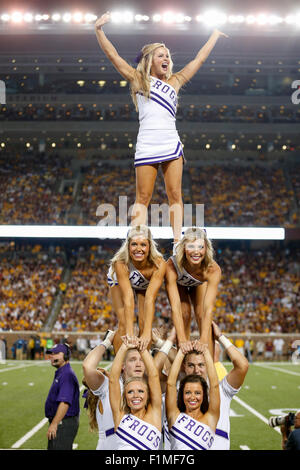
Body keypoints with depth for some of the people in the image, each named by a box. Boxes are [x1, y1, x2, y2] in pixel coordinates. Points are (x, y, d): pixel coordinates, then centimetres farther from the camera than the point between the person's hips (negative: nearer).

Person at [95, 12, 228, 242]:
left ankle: (177, 242, -2)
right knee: (143, 199, -4)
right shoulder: (138, 80, 10)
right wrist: (99, 29, -3)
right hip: (146, 146, -3)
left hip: (171, 144, 3)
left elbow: (199, 59, 27)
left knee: (175, 196, -1)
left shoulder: (175, 82, 19)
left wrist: (215, 35, 34)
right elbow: (112, 55, 5)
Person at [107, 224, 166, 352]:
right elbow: (128, 299, -44)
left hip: (146, 284, 1)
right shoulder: (121, 263, -41)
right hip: (119, 280, -1)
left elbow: (150, 299, -45)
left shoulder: (159, 264, -40)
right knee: (123, 324, -13)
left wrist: (147, 332, -52)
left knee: (144, 325, -11)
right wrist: (130, 334, -49)